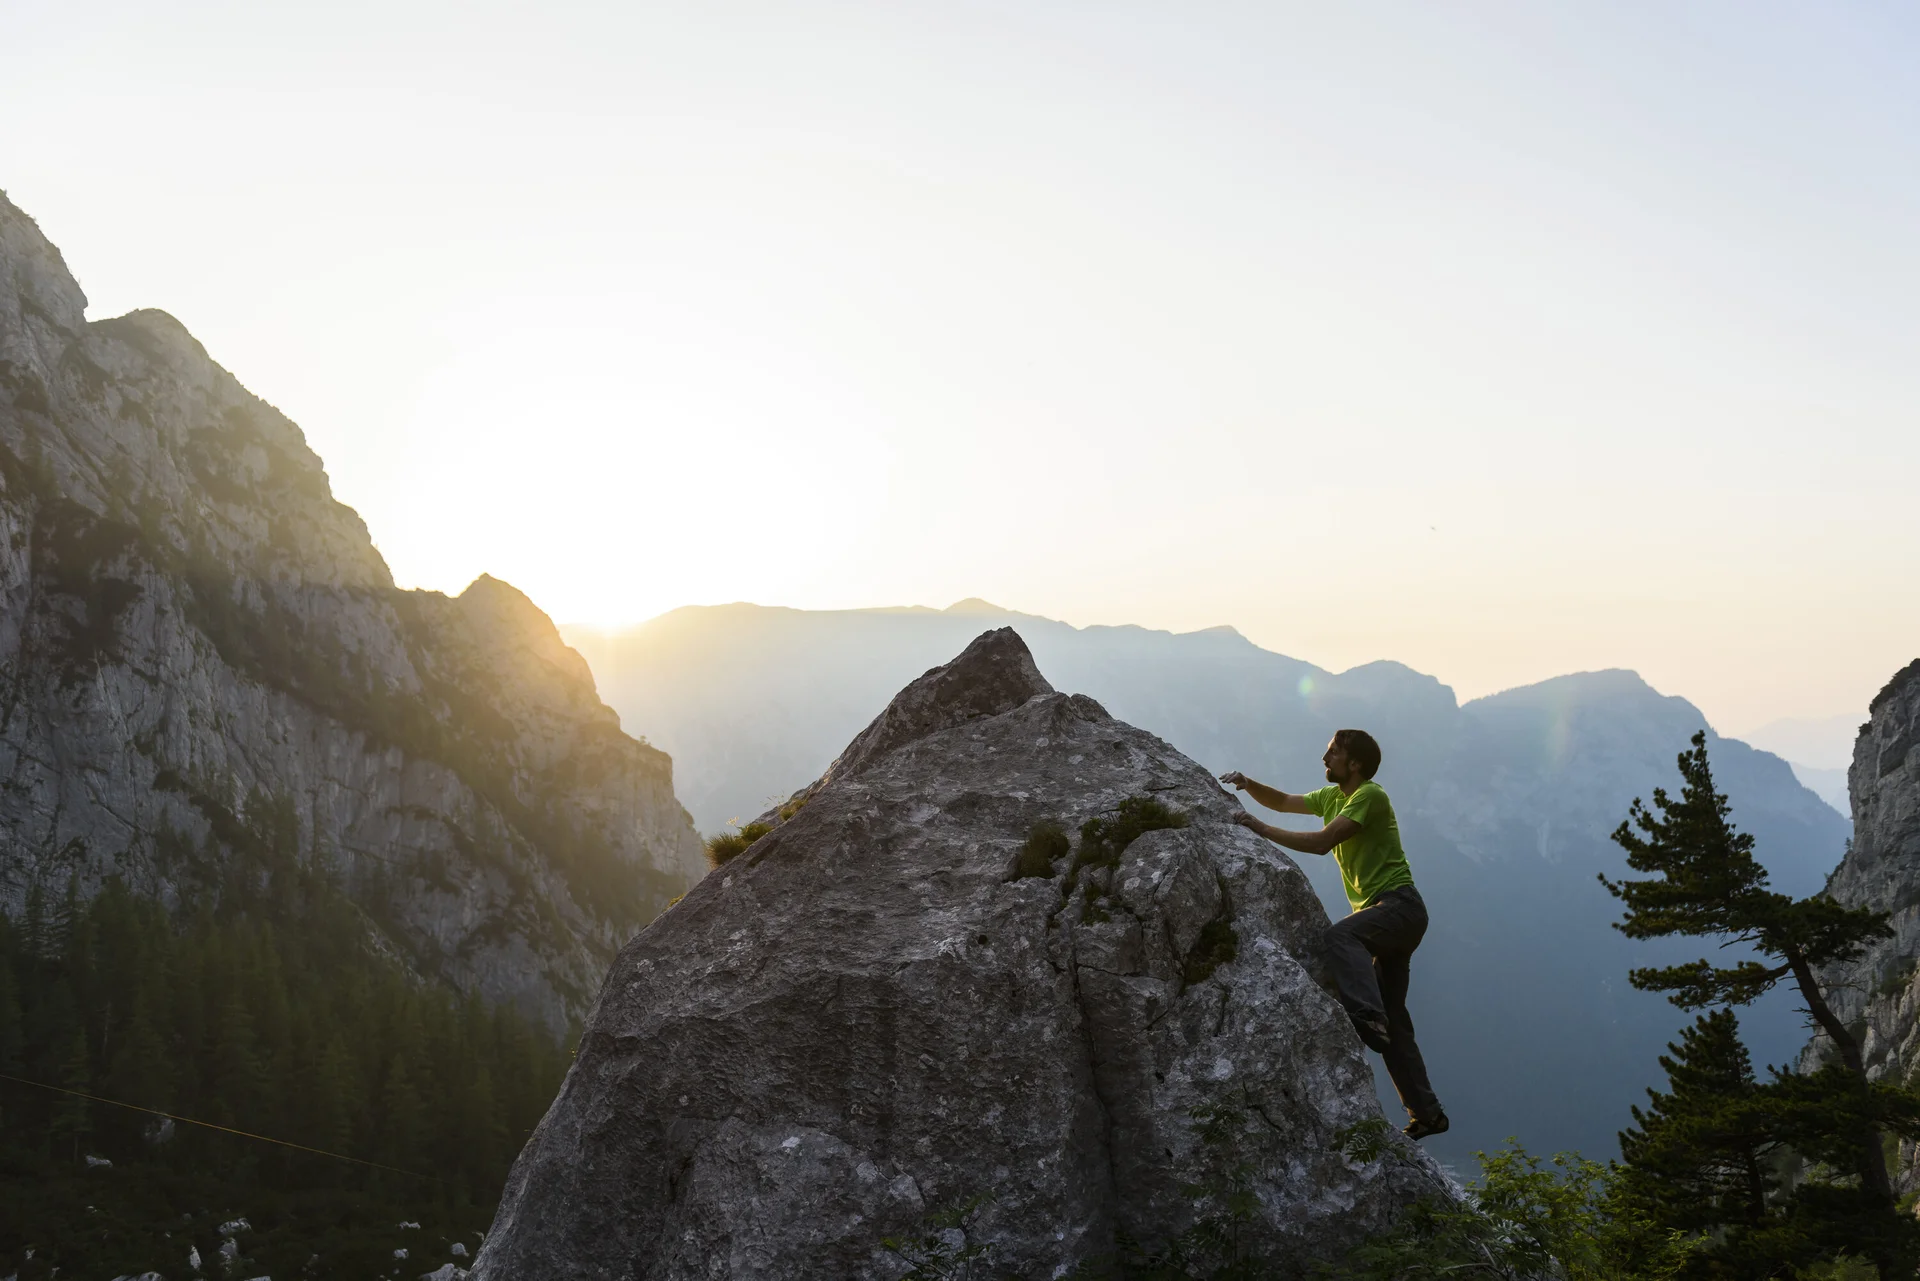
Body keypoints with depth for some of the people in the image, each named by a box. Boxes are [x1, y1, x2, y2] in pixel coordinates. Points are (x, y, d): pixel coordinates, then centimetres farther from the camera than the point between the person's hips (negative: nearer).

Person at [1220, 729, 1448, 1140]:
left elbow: (1323, 842, -21)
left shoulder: (1370, 795, -13)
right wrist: (1248, 784, 3)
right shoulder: (1332, 796, 15)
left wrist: (1263, 829, -20)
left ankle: (1367, 1018, -52)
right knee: (1393, 1021, 9)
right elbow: (1283, 802, 22)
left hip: (1400, 906, -9)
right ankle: (1427, 1112, 14)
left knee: (1339, 934, -38)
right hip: (1378, 915, 9)